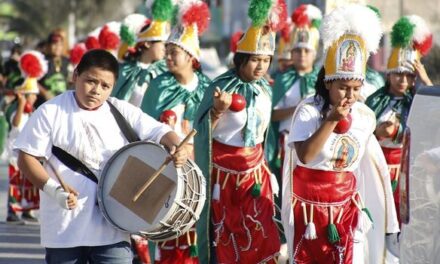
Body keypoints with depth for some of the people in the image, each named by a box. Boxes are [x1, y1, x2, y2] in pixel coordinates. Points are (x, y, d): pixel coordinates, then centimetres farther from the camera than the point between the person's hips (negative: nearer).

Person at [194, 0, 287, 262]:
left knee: (261, 236, -4)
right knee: (226, 236, 5)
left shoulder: (265, 90, 4)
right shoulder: (221, 87, -14)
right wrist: (217, 111, -33)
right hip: (225, 170, -4)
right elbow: (203, 131, -15)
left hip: (256, 169, 4)